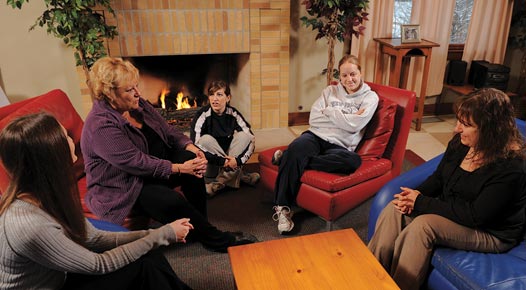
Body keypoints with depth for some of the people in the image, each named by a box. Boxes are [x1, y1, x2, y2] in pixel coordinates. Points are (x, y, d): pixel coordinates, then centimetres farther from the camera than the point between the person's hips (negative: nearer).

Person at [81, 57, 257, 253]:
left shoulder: (137, 105, 1)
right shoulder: (101, 127, -25)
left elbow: (167, 130, 6)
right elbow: (137, 163, -28)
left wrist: (189, 146, -12)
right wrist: (179, 168, -27)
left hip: (152, 169, 9)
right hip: (122, 190, -8)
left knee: (190, 158, -15)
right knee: (172, 201, -31)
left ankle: (199, 228, -7)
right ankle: (216, 240, -10)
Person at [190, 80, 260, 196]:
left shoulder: (233, 113, -7)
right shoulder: (203, 115, -15)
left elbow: (250, 140, -8)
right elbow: (196, 144, -25)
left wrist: (238, 160, -24)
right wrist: (222, 162, -28)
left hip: (231, 158, 3)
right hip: (212, 163, -2)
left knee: (244, 136, -17)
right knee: (205, 140, -28)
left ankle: (222, 179, -24)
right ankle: (237, 173, -21)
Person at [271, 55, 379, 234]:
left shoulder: (370, 97, 10)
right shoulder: (330, 91, 18)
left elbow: (354, 125, -8)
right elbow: (313, 119, 4)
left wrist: (330, 111, 1)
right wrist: (344, 117, -2)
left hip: (338, 145, -1)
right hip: (316, 136, 1)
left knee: (354, 161, -37)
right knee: (296, 147, -35)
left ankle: (287, 158, -28)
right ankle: (282, 208, -30)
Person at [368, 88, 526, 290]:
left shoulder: (509, 168, -26)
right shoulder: (460, 143, -5)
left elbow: (474, 216, -26)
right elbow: (438, 177, 8)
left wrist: (420, 203, -23)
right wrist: (417, 194, -14)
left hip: (490, 232, -7)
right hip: (449, 210, 7)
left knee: (423, 224, -31)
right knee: (395, 209, -15)